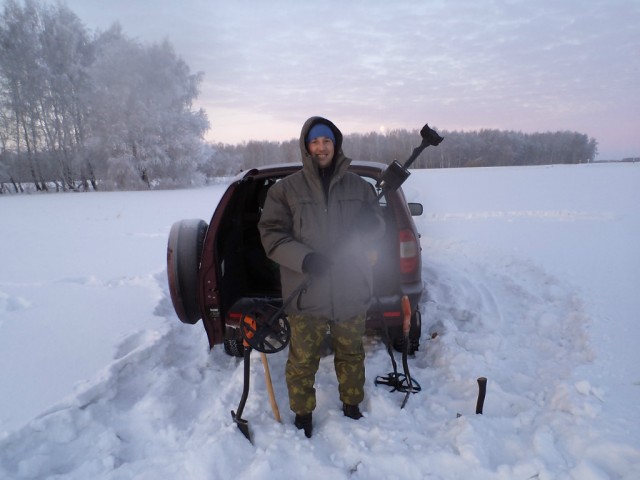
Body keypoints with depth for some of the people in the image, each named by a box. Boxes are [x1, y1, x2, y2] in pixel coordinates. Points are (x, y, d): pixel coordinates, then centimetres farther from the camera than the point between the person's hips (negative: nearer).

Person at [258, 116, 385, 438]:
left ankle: (352, 406, 44)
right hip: (306, 294, -2)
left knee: (351, 354, 19)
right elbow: (271, 233, -6)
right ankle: (302, 415, 35)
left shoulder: (358, 186, 5)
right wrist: (304, 258, -21)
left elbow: (378, 226, 11)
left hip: (351, 291, 2)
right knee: (303, 360, 9)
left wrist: (369, 222, -14)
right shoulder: (286, 189, -2)